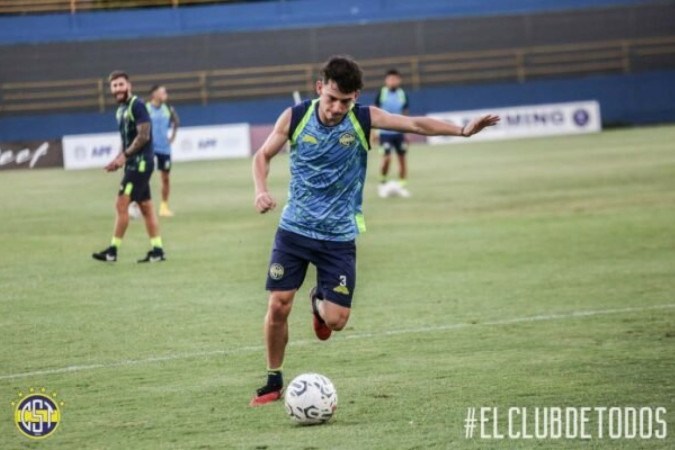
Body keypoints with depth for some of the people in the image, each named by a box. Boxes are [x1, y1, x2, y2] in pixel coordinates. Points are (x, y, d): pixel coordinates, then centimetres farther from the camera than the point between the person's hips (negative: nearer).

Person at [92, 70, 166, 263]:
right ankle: (157, 250, 12)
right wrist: (118, 160, 8)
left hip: (140, 162, -10)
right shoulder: (121, 110, 16)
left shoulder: (137, 106, -12)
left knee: (121, 204, -10)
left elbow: (143, 136, -19)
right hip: (134, 164, 10)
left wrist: (124, 156, -16)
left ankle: (113, 251, -8)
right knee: (146, 207, 10)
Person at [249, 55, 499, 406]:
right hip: (294, 229, 0)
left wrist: (462, 130, -26)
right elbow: (263, 155, 6)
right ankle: (274, 382, 13)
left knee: (337, 320, -5)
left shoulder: (363, 119, -8)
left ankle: (319, 302, 34)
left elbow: (415, 124, -13)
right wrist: (261, 190, -13)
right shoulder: (295, 117, -7)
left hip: (339, 236, 0)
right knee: (278, 307, -8)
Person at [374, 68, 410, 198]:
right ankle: (382, 182, 8)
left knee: (402, 158, 4)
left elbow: (405, 114, 12)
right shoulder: (382, 93, -5)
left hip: (399, 132, 3)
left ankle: (402, 186, 13)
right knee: (387, 158, -12)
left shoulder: (402, 94, 3)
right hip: (385, 132, -3)